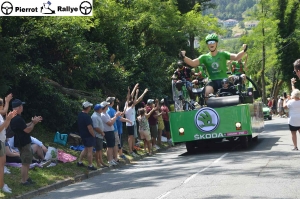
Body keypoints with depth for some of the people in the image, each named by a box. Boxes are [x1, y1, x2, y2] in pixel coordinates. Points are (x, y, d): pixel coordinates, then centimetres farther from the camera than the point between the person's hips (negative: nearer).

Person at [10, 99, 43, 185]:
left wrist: (33, 122, 9)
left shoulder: (15, 117, 10)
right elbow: (27, 130, -21)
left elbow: (25, 126, 18)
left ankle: (26, 177, 29)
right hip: (23, 143, -11)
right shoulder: (18, 119, -25)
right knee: (25, 162, -3)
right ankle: (23, 181, 3)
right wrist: (34, 123, -8)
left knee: (27, 161, 20)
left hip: (23, 142, 11)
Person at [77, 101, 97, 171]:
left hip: (82, 134, 9)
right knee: (90, 150, -1)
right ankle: (90, 165, 5)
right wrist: (94, 135, -13)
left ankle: (79, 162, 25)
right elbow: (90, 128, -25)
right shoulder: (87, 116, -24)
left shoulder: (80, 115, 6)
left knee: (86, 149, 22)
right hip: (88, 136, -9)